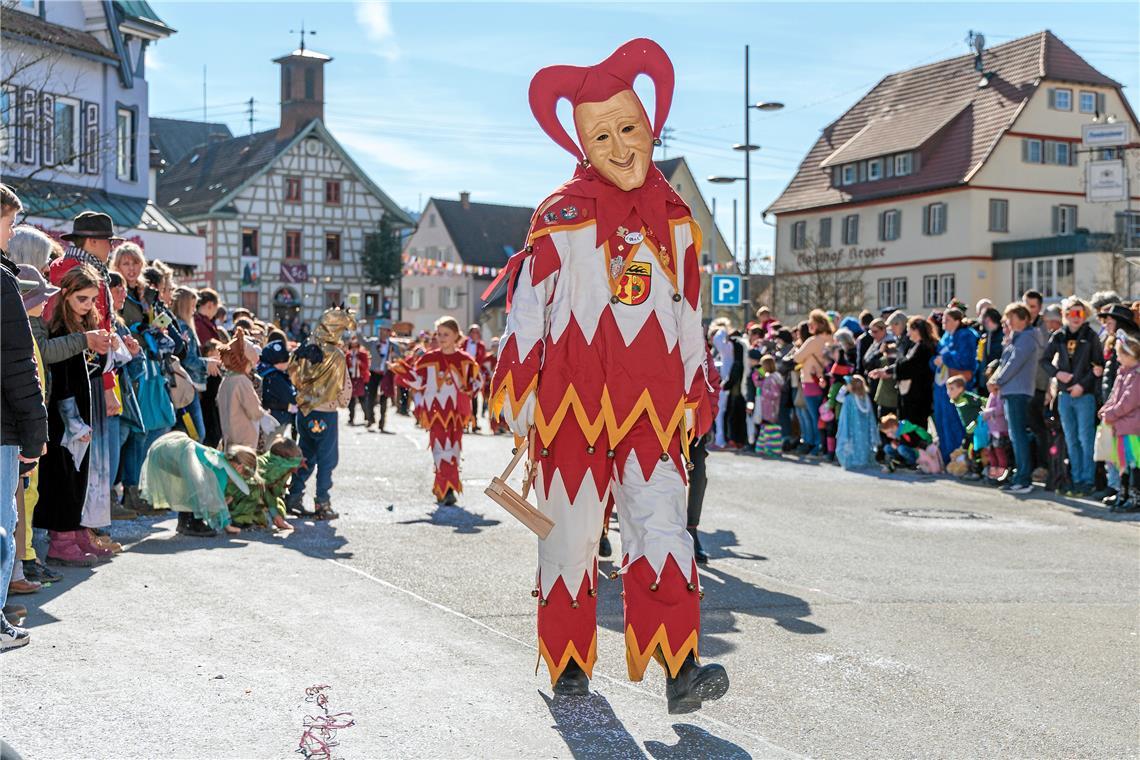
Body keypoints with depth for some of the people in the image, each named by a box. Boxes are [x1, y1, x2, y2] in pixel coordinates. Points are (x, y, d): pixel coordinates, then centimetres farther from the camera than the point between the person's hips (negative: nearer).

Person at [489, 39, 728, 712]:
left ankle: (681, 671, -14)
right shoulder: (561, 218, -1)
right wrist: (517, 404, -3)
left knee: (663, 526, -11)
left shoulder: (675, 218, 11)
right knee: (570, 532, 6)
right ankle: (569, 667, 20)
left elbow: (689, 319, 18)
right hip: (573, 404, -1)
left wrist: (696, 398, 19)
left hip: (652, 410, 2)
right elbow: (526, 313, 0)